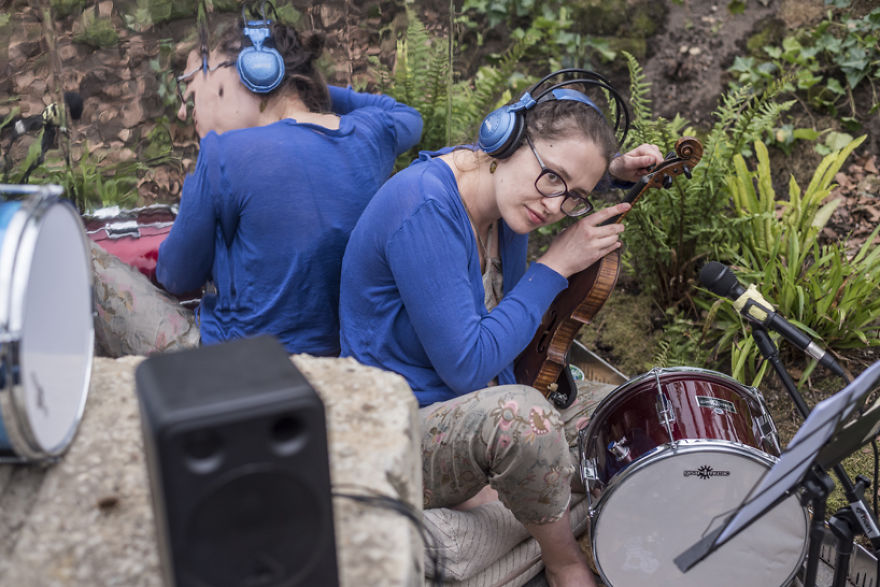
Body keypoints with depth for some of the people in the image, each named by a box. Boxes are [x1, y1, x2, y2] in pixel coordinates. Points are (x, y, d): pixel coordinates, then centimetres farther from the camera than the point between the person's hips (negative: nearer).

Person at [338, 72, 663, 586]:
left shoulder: (508, 191, -1)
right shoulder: (425, 210, -26)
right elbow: (468, 366, -27)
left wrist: (615, 171, 3)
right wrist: (555, 267, -21)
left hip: (480, 418, 8)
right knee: (518, 410, -36)